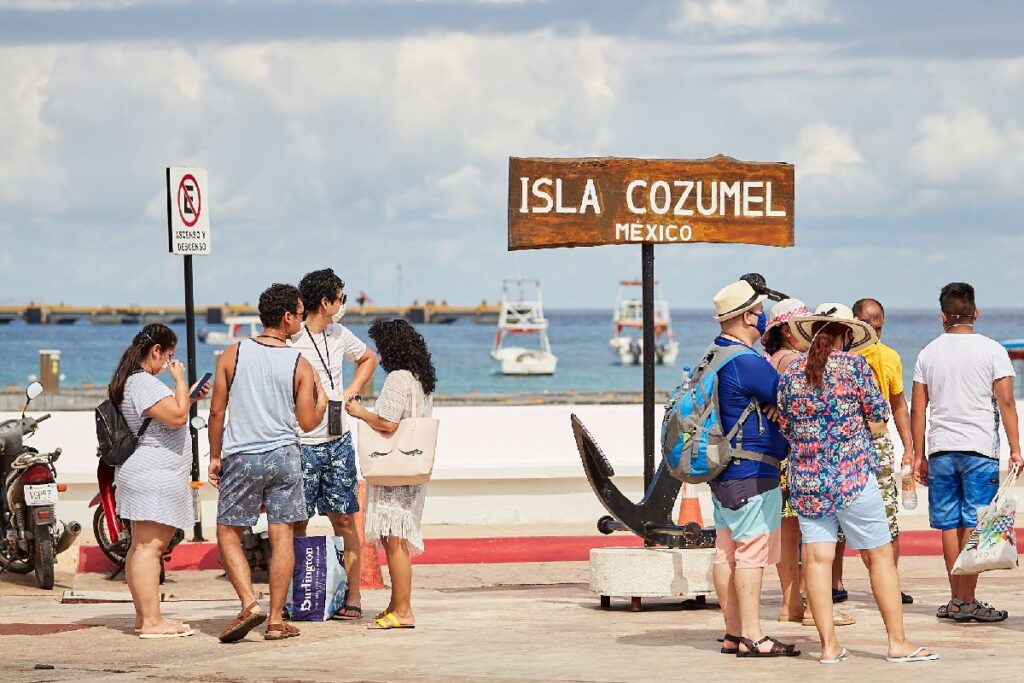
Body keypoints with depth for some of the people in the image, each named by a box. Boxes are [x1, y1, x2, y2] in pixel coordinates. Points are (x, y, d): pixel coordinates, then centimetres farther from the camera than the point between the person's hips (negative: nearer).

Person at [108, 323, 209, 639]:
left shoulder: (133, 381, 18)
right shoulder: (144, 383, -17)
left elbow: (166, 416, 30)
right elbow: (177, 417, -23)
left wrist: (191, 397, 20)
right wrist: (180, 380, -12)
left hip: (144, 477, 12)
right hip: (152, 478, -12)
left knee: (142, 546, 13)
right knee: (149, 545, -13)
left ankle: (143, 615, 19)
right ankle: (151, 621, -17)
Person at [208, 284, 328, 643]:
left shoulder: (233, 355, -3)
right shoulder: (300, 364, -3)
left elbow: (216, 411, -1)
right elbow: (308, 422, 1)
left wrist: (215, 457, 10)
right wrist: (322, 398, 21)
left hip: (240, 457, 0)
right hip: (283, 457, 0)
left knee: (228, 533, 9)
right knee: (281, 536, 5)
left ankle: (250, 603, -9)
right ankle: (276, 620, 5)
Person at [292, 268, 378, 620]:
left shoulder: (340, 335, 10)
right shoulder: (289, 341, -11)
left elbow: (368, 359, 29)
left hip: (339, 442, 5)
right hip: (301, 445, -5)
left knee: (344, 520, 3)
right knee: (296, 525, 0)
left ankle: (352, 597, 5)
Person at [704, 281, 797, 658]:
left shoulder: (714, 355, 12)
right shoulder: (746, 362, -19)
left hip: (722, 470, 10)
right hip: (752, 472, -10)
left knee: (727, 552, 10)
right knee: (752, 552, -7)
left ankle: (734, 633, 15)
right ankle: (751, 637, -6)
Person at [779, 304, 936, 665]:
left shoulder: (791, 372, 5)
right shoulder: (854, 365, -6)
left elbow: (786, 427, 12)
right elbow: (878, 420, -2)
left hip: (805, 478, 4)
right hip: (853, 473, -4)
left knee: (816, 557, 3)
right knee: (880, 554, 4)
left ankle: (828, 644, 0)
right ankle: (897, 642, 5)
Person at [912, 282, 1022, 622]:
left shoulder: (928, 354, 7)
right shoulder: (991, 350, -2)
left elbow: (918, 409, 7)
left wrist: (919, 455, 14)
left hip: (940, 450, 3)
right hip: (979, 448, -3)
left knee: (950, 525, 8)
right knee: (973, 526, -3)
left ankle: (956, 599, 12)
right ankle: (966, 601, -5)